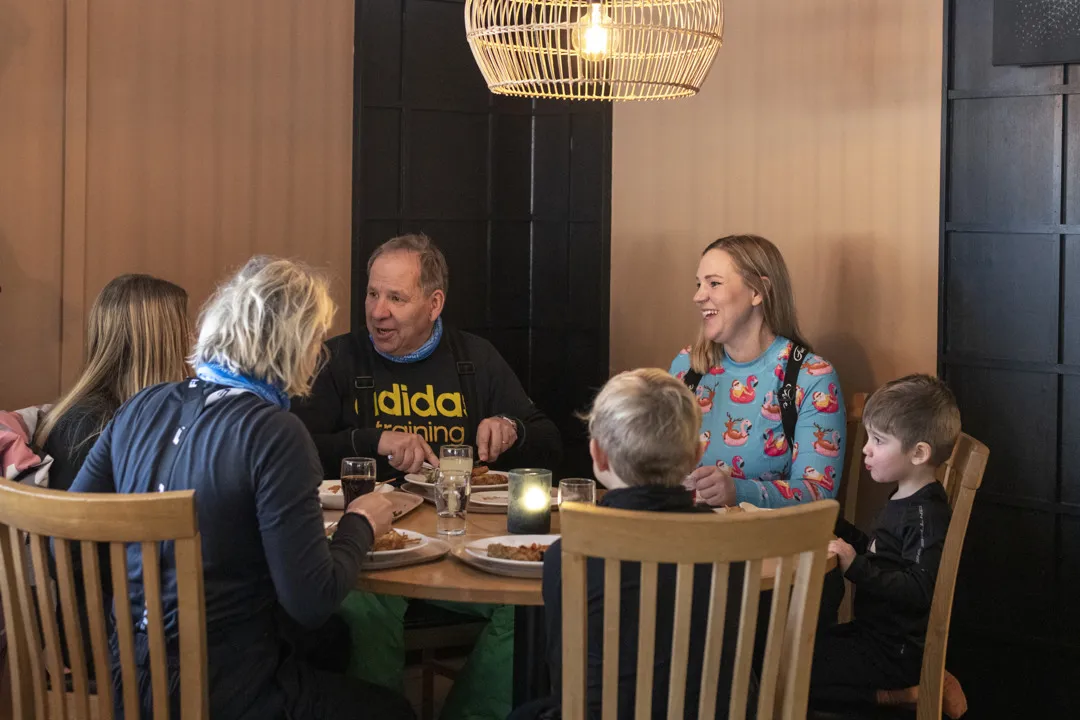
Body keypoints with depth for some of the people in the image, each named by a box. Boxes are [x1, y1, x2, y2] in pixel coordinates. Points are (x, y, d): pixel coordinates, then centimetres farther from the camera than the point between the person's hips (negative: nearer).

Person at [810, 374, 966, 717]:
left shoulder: (925, 514, -22)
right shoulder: (904, 502, 10)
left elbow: (920, 589, -31)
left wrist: (855, 567, -32)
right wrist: (838, 527, 10)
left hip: (896, 651, -11)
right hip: (877, 632, 11)